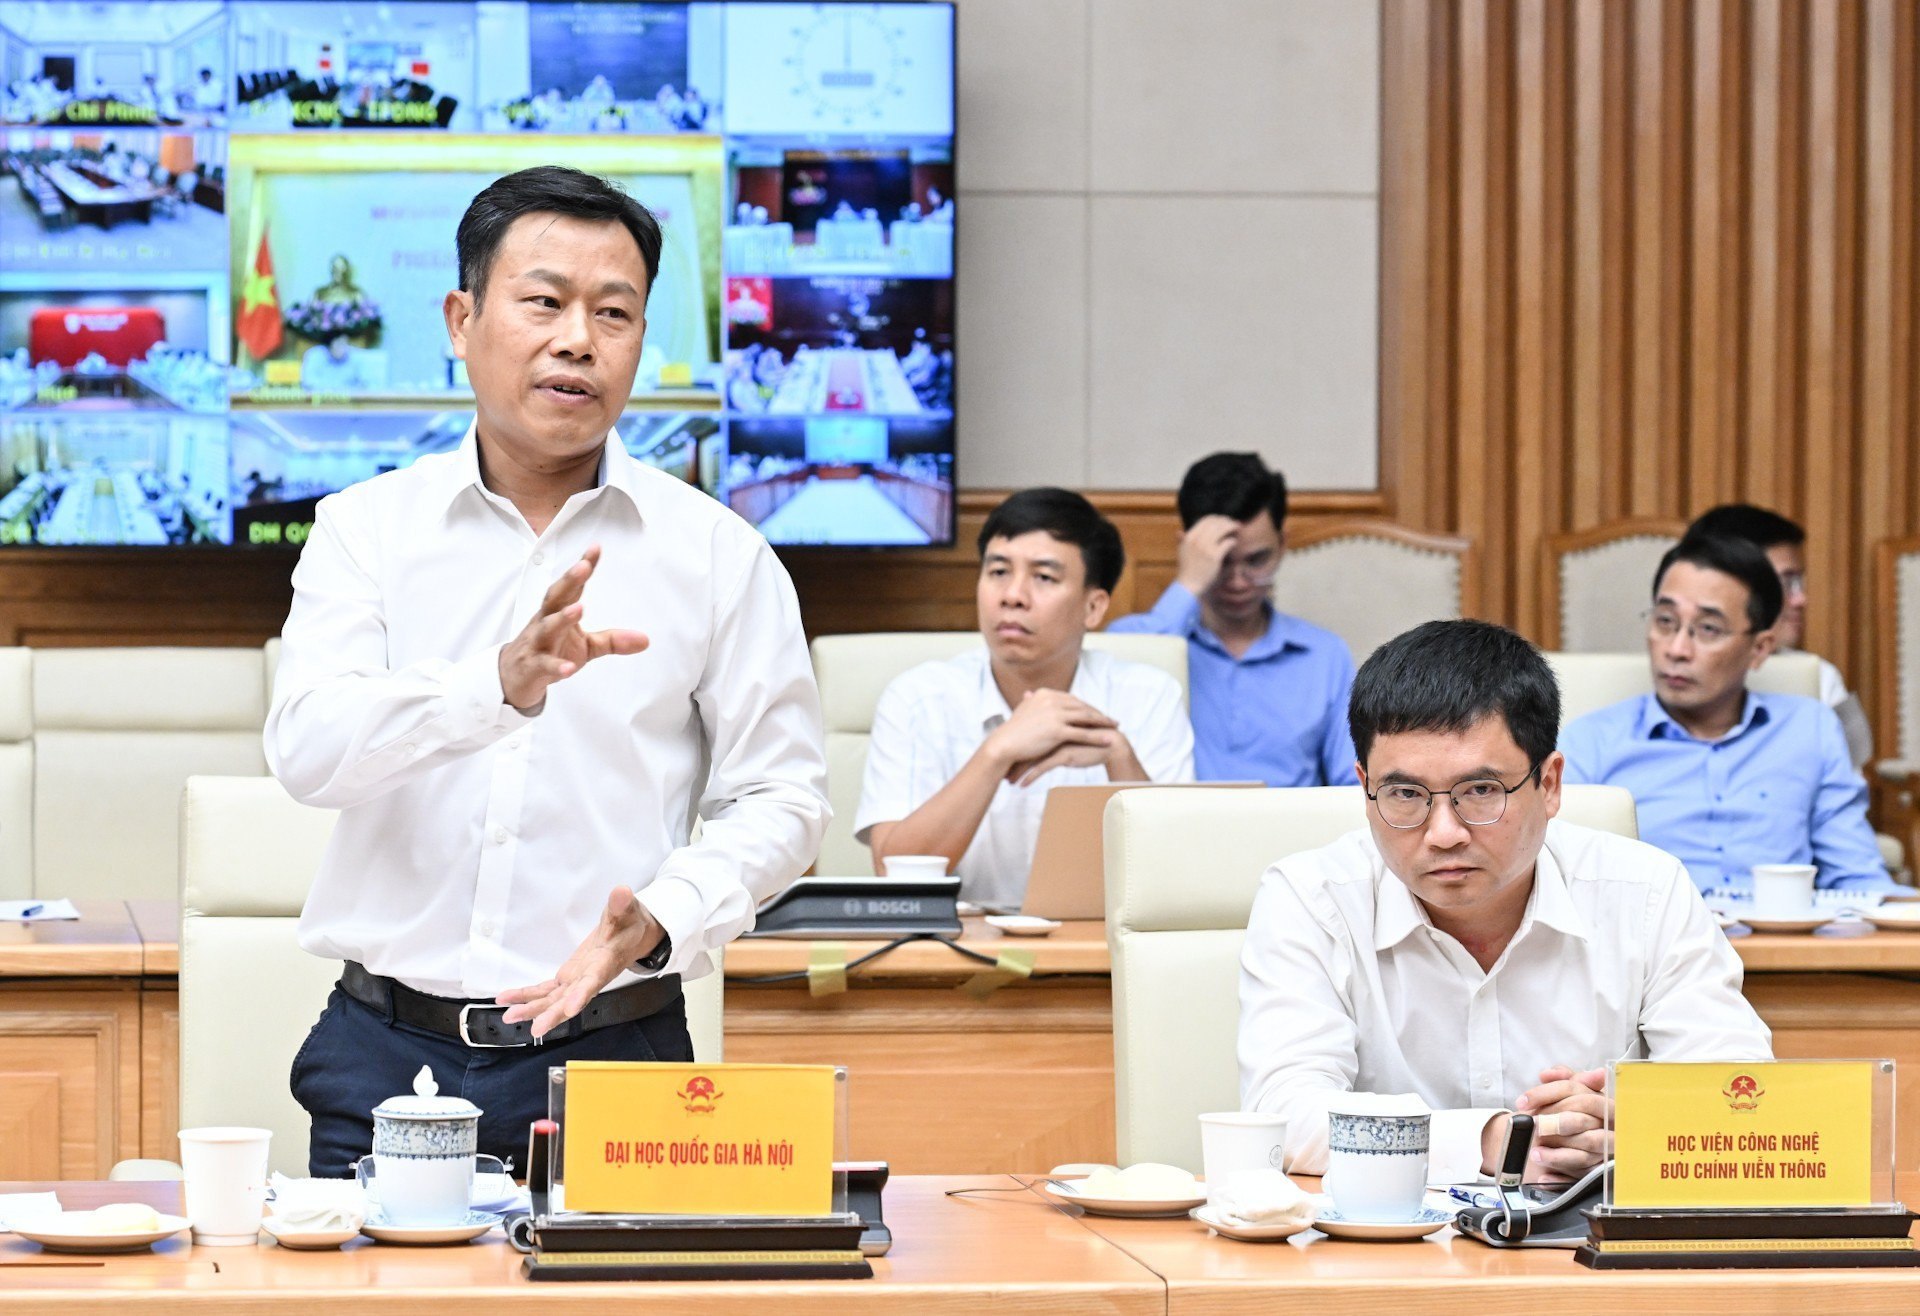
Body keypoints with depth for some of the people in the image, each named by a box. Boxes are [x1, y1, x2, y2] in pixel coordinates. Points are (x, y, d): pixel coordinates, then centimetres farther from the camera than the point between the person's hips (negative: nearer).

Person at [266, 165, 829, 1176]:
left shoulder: (717, 554, 5)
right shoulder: (365, 530, 5)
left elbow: (778, 797, 4)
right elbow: (308, 747, -10)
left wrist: (660, 922, -16)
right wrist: (501, 685, -28)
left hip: (612, 1059, 0)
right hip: (386, 1054, 0)